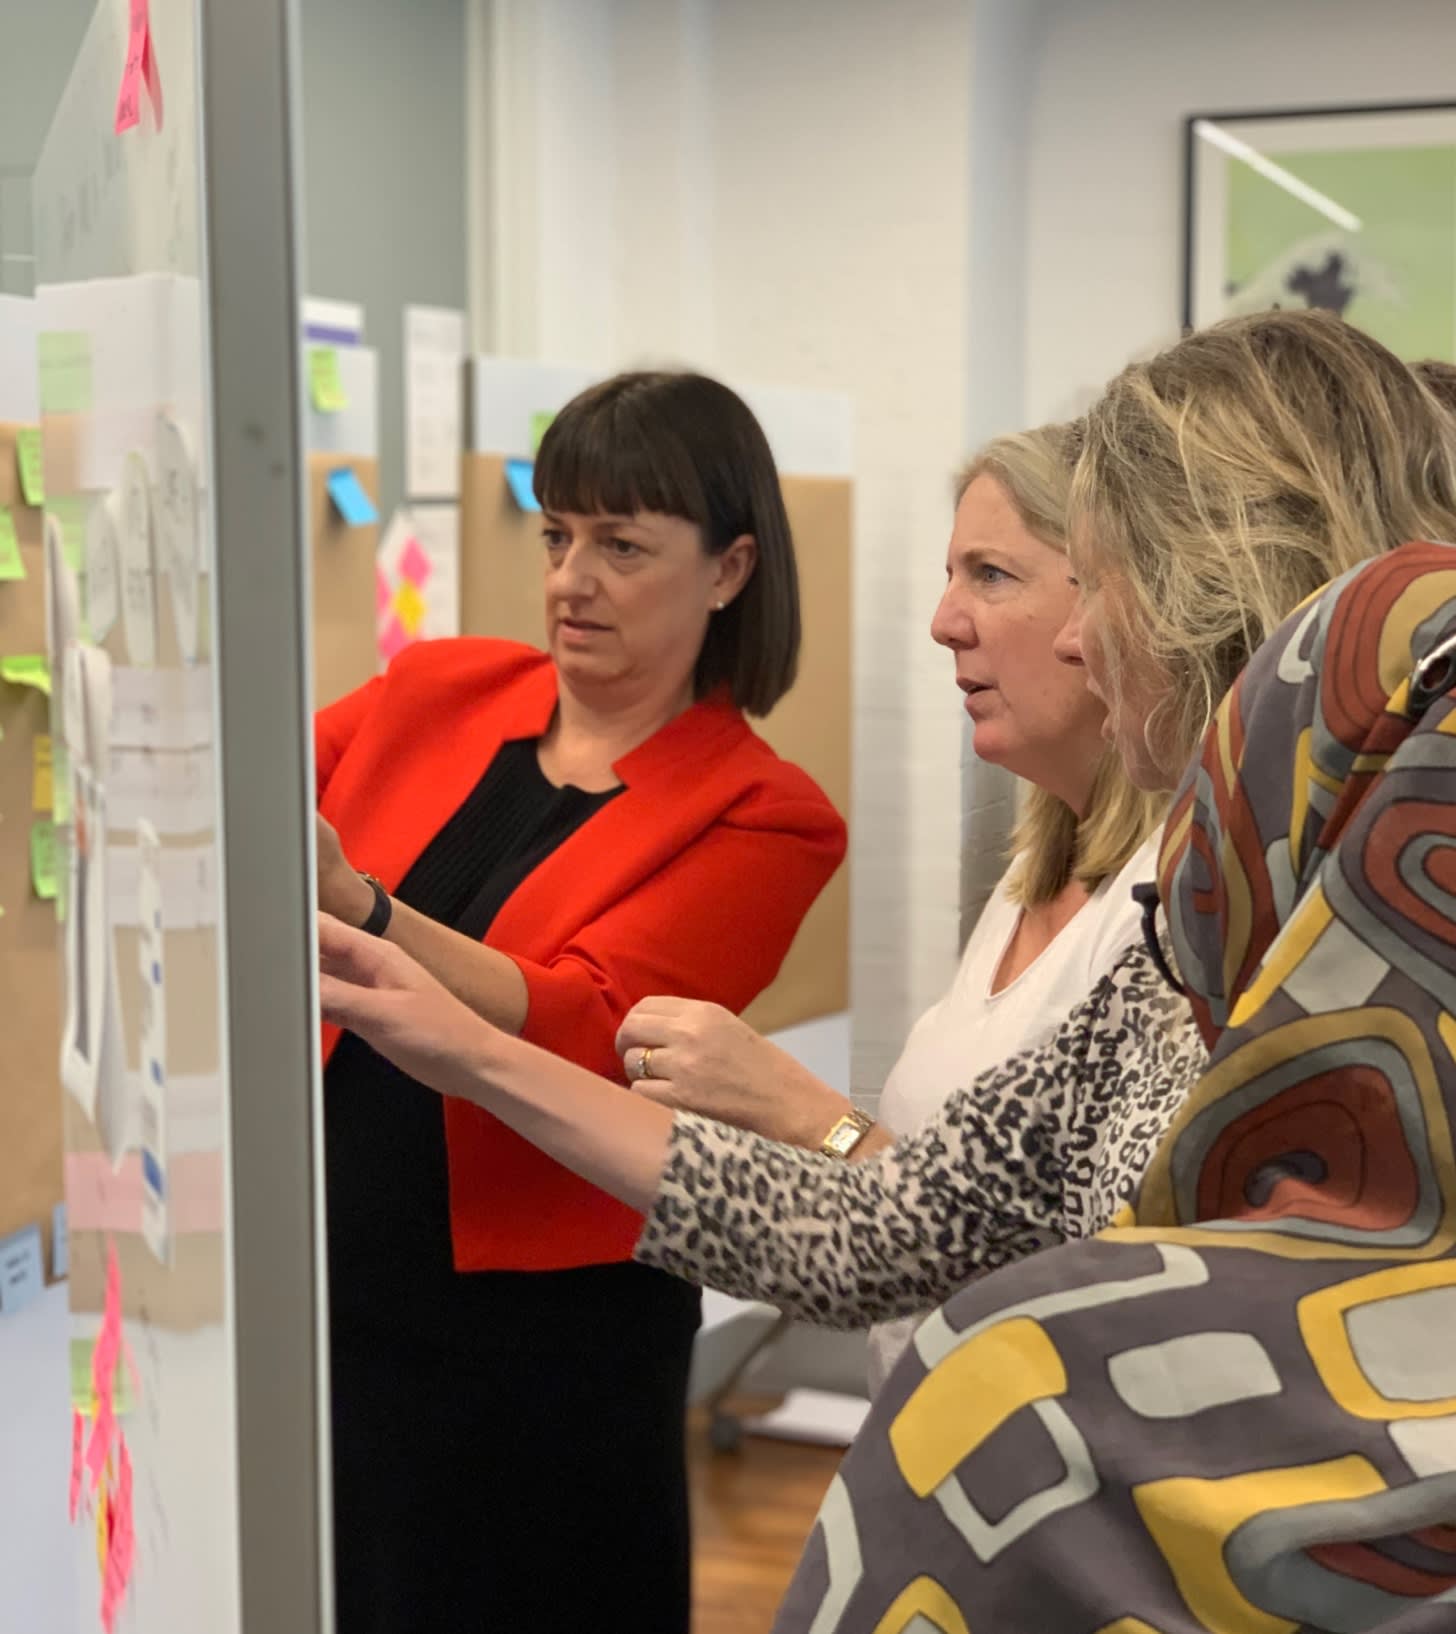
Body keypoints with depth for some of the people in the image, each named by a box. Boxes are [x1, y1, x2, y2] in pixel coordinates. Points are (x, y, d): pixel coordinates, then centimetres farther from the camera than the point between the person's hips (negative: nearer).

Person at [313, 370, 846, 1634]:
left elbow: (580, 1031, -20)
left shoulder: (760, 817, -8)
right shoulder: (435, 695, 4)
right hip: (321, 1288, 4)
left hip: (540, 1338, -4)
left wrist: (353, 908, -33)